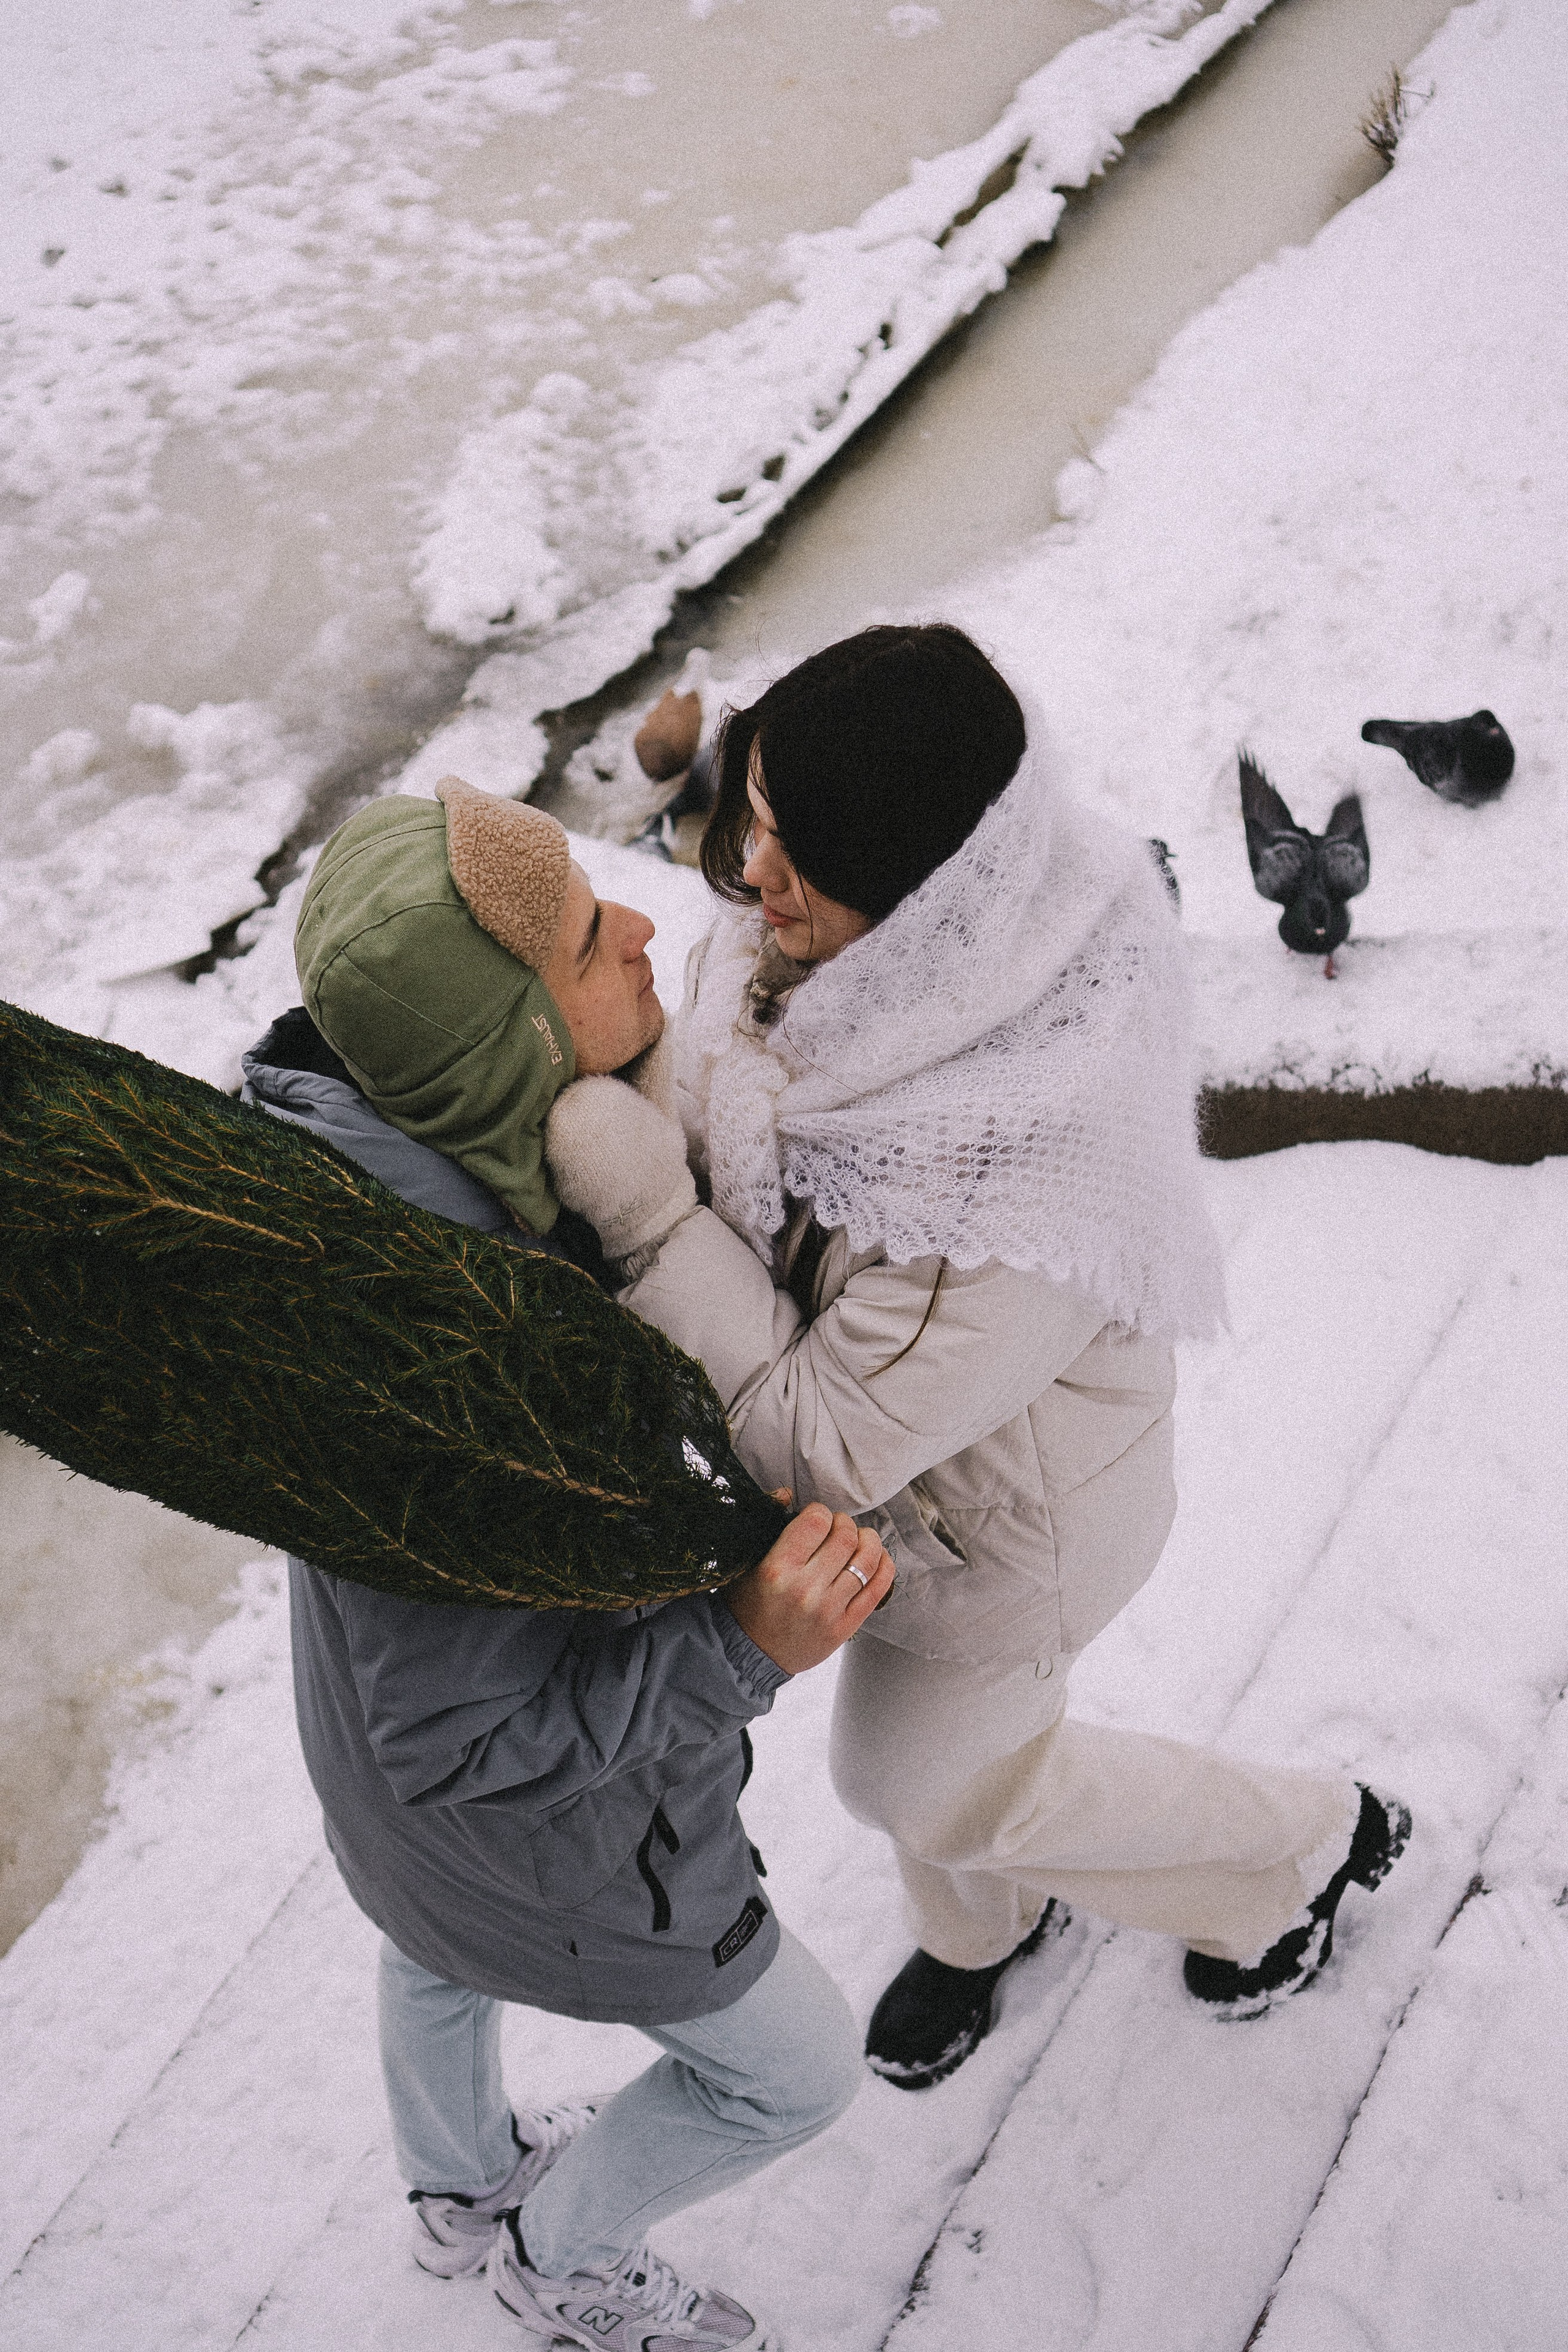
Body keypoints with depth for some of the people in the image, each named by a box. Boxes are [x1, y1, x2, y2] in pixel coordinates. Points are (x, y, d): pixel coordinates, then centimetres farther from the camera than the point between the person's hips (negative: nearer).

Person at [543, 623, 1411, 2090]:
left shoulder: (1033, 1193, -45)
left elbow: (823, 1443, -34)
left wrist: (638, 1207, -38)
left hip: (996, 1518, -6)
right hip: (907, 1445, 7)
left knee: (920, 1776, 22)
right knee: (923, 1728, 31)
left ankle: (1297, 1849, 45)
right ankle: (982, 1923, 66)